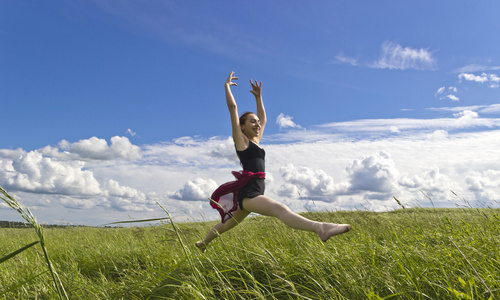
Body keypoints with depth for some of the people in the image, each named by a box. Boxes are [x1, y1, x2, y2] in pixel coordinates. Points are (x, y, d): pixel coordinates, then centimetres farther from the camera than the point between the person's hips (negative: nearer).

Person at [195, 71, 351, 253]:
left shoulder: (256, 141, 20)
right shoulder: (240, 139, 0)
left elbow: (263, 118, 32)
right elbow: (232, 107, -5)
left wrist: (258, 97, 33)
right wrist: (227, 85, 4)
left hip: (254, 193, 10)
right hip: (248, 192, -10)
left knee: (227, 224, 24)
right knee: (280, 209, -33)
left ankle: (204, 242, 42)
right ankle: (320, 228, -53)